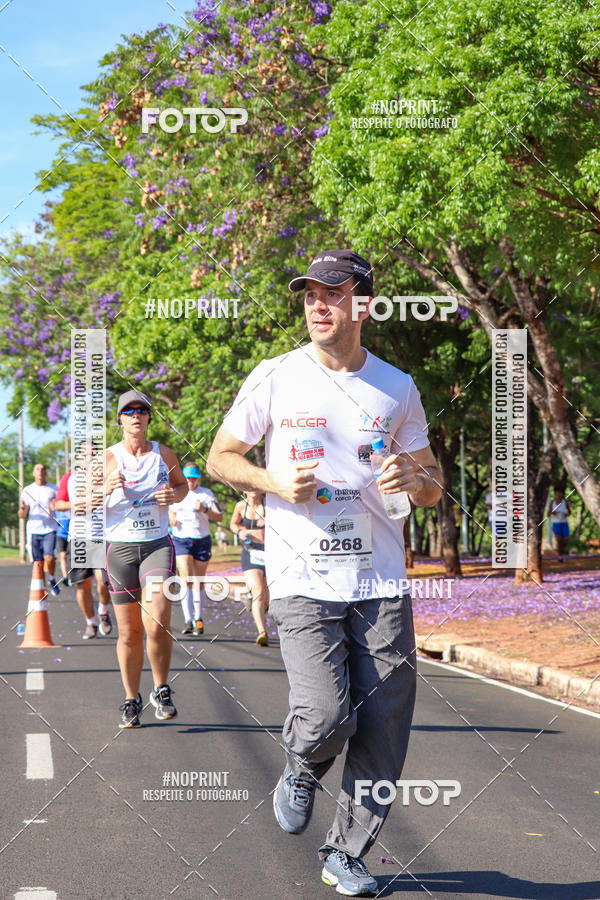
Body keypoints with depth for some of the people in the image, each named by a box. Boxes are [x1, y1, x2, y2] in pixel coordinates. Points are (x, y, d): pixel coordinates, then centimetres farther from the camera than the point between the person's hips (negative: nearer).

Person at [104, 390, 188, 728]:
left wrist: (174, 495, 0)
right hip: (120, 548, 0)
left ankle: (162, 690, 3)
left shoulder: (164, 454, 5)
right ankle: (131, 700, 21)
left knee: (157, 623, -18)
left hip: (158, 545, 0)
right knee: (129, 631, 4)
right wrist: (107, 489, -19)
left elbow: (183, 484, 23)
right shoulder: (107, 458, 0)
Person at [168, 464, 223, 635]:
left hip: (202, 540, 0)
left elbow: (219, 517, -5)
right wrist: (172, 518, 1)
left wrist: (204, 509, -22)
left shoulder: (206, 494, 2)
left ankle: (198, 618, 21)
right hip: (180, 539, 0)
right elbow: (170, 510, 24)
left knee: (198, 581, 6)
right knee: (186, 579, -15)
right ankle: (188, 620, -19)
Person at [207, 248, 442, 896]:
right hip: (302, 581, -2)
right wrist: (276, 482, -9)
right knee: (325, 716, -17)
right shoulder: (274, 379, 1)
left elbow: (433, 488, 14)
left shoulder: (397, 388, 7)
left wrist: (413, 478, -11)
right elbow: (220, 457, 10)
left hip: (380, 586, 3)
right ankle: (301, 774, 19)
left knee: (382, 733, 1)